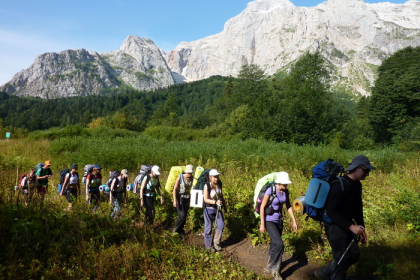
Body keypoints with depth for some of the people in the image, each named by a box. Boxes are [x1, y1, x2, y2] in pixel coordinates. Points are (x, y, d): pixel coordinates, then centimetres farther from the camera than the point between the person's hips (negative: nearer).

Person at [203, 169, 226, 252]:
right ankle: (209, 246, 23)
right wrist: (215, 202, -34)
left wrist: (224, 206, 16)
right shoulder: (207, 186, -19)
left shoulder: (219, 184, -2)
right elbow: (206, 199, -21)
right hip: (209, 209, -5)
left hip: (218, 208, 5)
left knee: (221, 225, 6)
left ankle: (216, 243, 25)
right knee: (208, 228, 5)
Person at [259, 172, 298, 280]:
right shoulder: (270, 191, -22)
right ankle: (274, 269, 3)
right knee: (279, 244, -15)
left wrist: (294, 221, 6)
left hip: (279, 220, 6)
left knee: (275, 244, 16)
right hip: (269, 220, -6)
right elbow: (262, 207, -17)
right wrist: (262, 224, -16)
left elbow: (289, 206, 8)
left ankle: (270, 265, 36)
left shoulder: (286, 191, -4)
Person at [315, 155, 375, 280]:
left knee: (354, 255, 15)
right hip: (335, 226, -9)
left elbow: (358, 208, 17)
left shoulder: (357, 185, 6)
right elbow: (331, 211, -27)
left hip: (347, 225, 9)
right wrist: (351, 227, -30)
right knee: (342, 259, -1)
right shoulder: (340, 185, -23)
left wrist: (362, 228, 15)